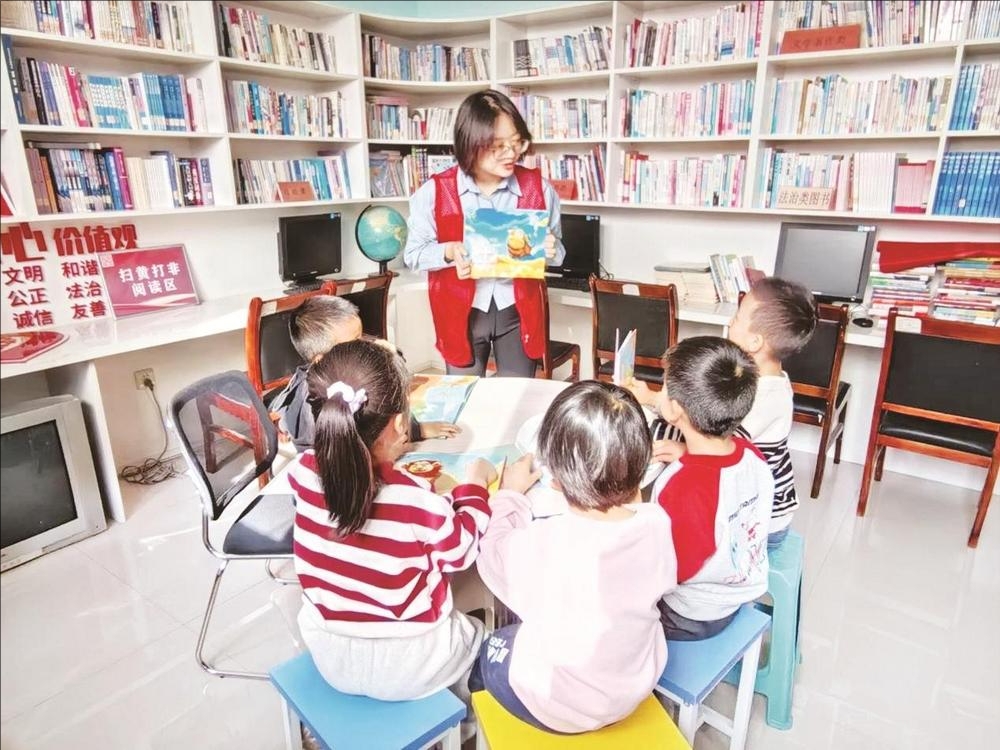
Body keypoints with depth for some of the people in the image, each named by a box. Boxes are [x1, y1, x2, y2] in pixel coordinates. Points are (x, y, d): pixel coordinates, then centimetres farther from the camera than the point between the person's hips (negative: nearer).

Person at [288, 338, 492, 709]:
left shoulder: (303, 472, -19)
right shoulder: (417, 501, -32)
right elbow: (460, 553, -11)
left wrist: (385, 456, 11)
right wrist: (474, 484, 0)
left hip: (329, 658, 4)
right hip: (405, 668, -4)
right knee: (476, 633, 27)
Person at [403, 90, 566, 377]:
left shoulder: (537, 187, -5)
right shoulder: (434, 192, -10)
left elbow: (558, 251, 6)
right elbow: (413, 253, -1)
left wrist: (550, 250, -18)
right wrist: (449, 251, -21)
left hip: (519, 311, 1)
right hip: (462, 313, -1)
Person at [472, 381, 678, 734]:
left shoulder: (541, 544, -36)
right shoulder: (656, 522, -24)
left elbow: (493, 556, -12)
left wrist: (509, 494, 4)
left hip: (556, 706, -4)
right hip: (637, 687, 4)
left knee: (484, 648, 24)